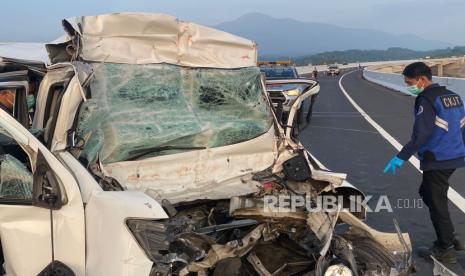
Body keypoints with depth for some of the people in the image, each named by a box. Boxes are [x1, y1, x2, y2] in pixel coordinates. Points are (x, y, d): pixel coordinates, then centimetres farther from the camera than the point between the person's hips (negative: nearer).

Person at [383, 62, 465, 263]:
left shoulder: (427, 100, -16)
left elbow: (421, 134, -25)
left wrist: (402, 157, -27)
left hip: (437, 161, -9)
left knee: (437, 203, 2)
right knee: (427, 194, 22)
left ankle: (445, 250, 13)